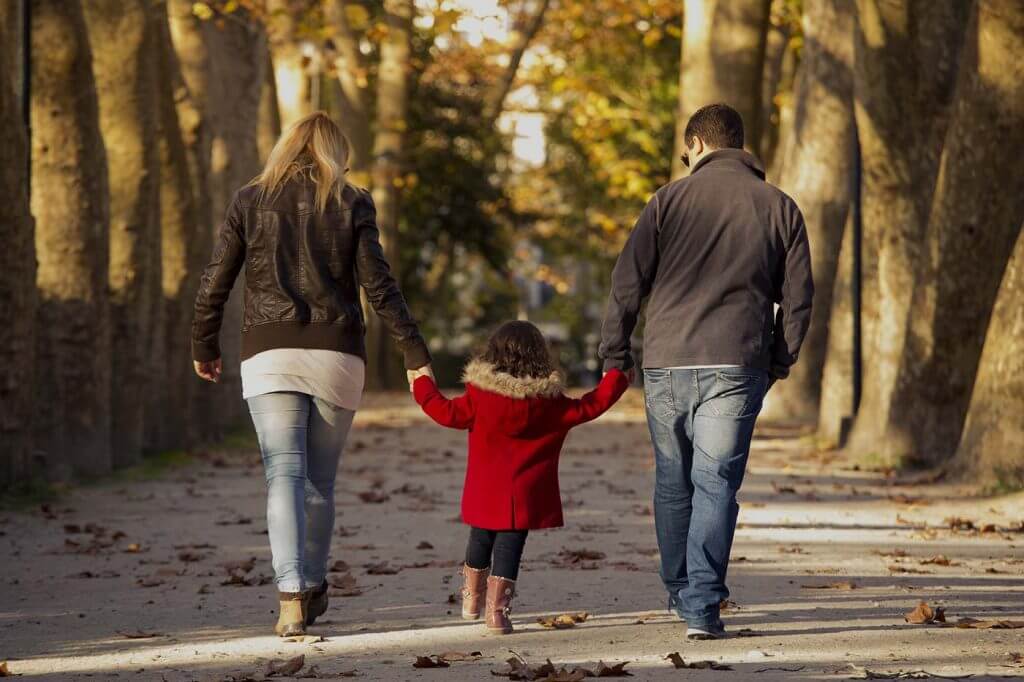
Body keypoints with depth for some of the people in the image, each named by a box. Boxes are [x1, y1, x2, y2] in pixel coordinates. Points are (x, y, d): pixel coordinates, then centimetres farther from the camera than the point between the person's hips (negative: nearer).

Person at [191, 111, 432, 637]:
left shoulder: (250, 201, 6)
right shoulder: (351, 205, 4)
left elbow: (214, 283, 5)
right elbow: (379, 288, -2)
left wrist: (203, 346, 18)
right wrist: (415, 354, 2)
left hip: (269, 355, 0)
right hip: (336, 355, 1)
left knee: (284, 475, -7)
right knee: (320, 479, 13)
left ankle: (291, 597, -23)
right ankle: (312, 589, 24)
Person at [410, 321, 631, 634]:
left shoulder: (480, 397, -6)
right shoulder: (550, 403, -4)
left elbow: (447, 412, -2)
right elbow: (590, 407, 3)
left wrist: (423, 387, 14)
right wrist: (618, 378, 18)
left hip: (484, 495, 1)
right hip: (524, 497, -1)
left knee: (480, 541, 20)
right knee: (509, 548, 0)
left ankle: (471, 599, 34)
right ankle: (497, 609, -6)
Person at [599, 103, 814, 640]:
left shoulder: (669, 201, 4)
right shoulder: (779, 208, 8)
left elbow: (627, 283, 1)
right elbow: (797, 297, 8)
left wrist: (614, 354, 8)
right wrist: (780, 362, 19)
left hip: (667, 364, 0)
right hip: (736, 367, 0)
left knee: (672, 483, 16)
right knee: (716, 485, -1)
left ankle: (679, 591, 28)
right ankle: (703, 607, -11)